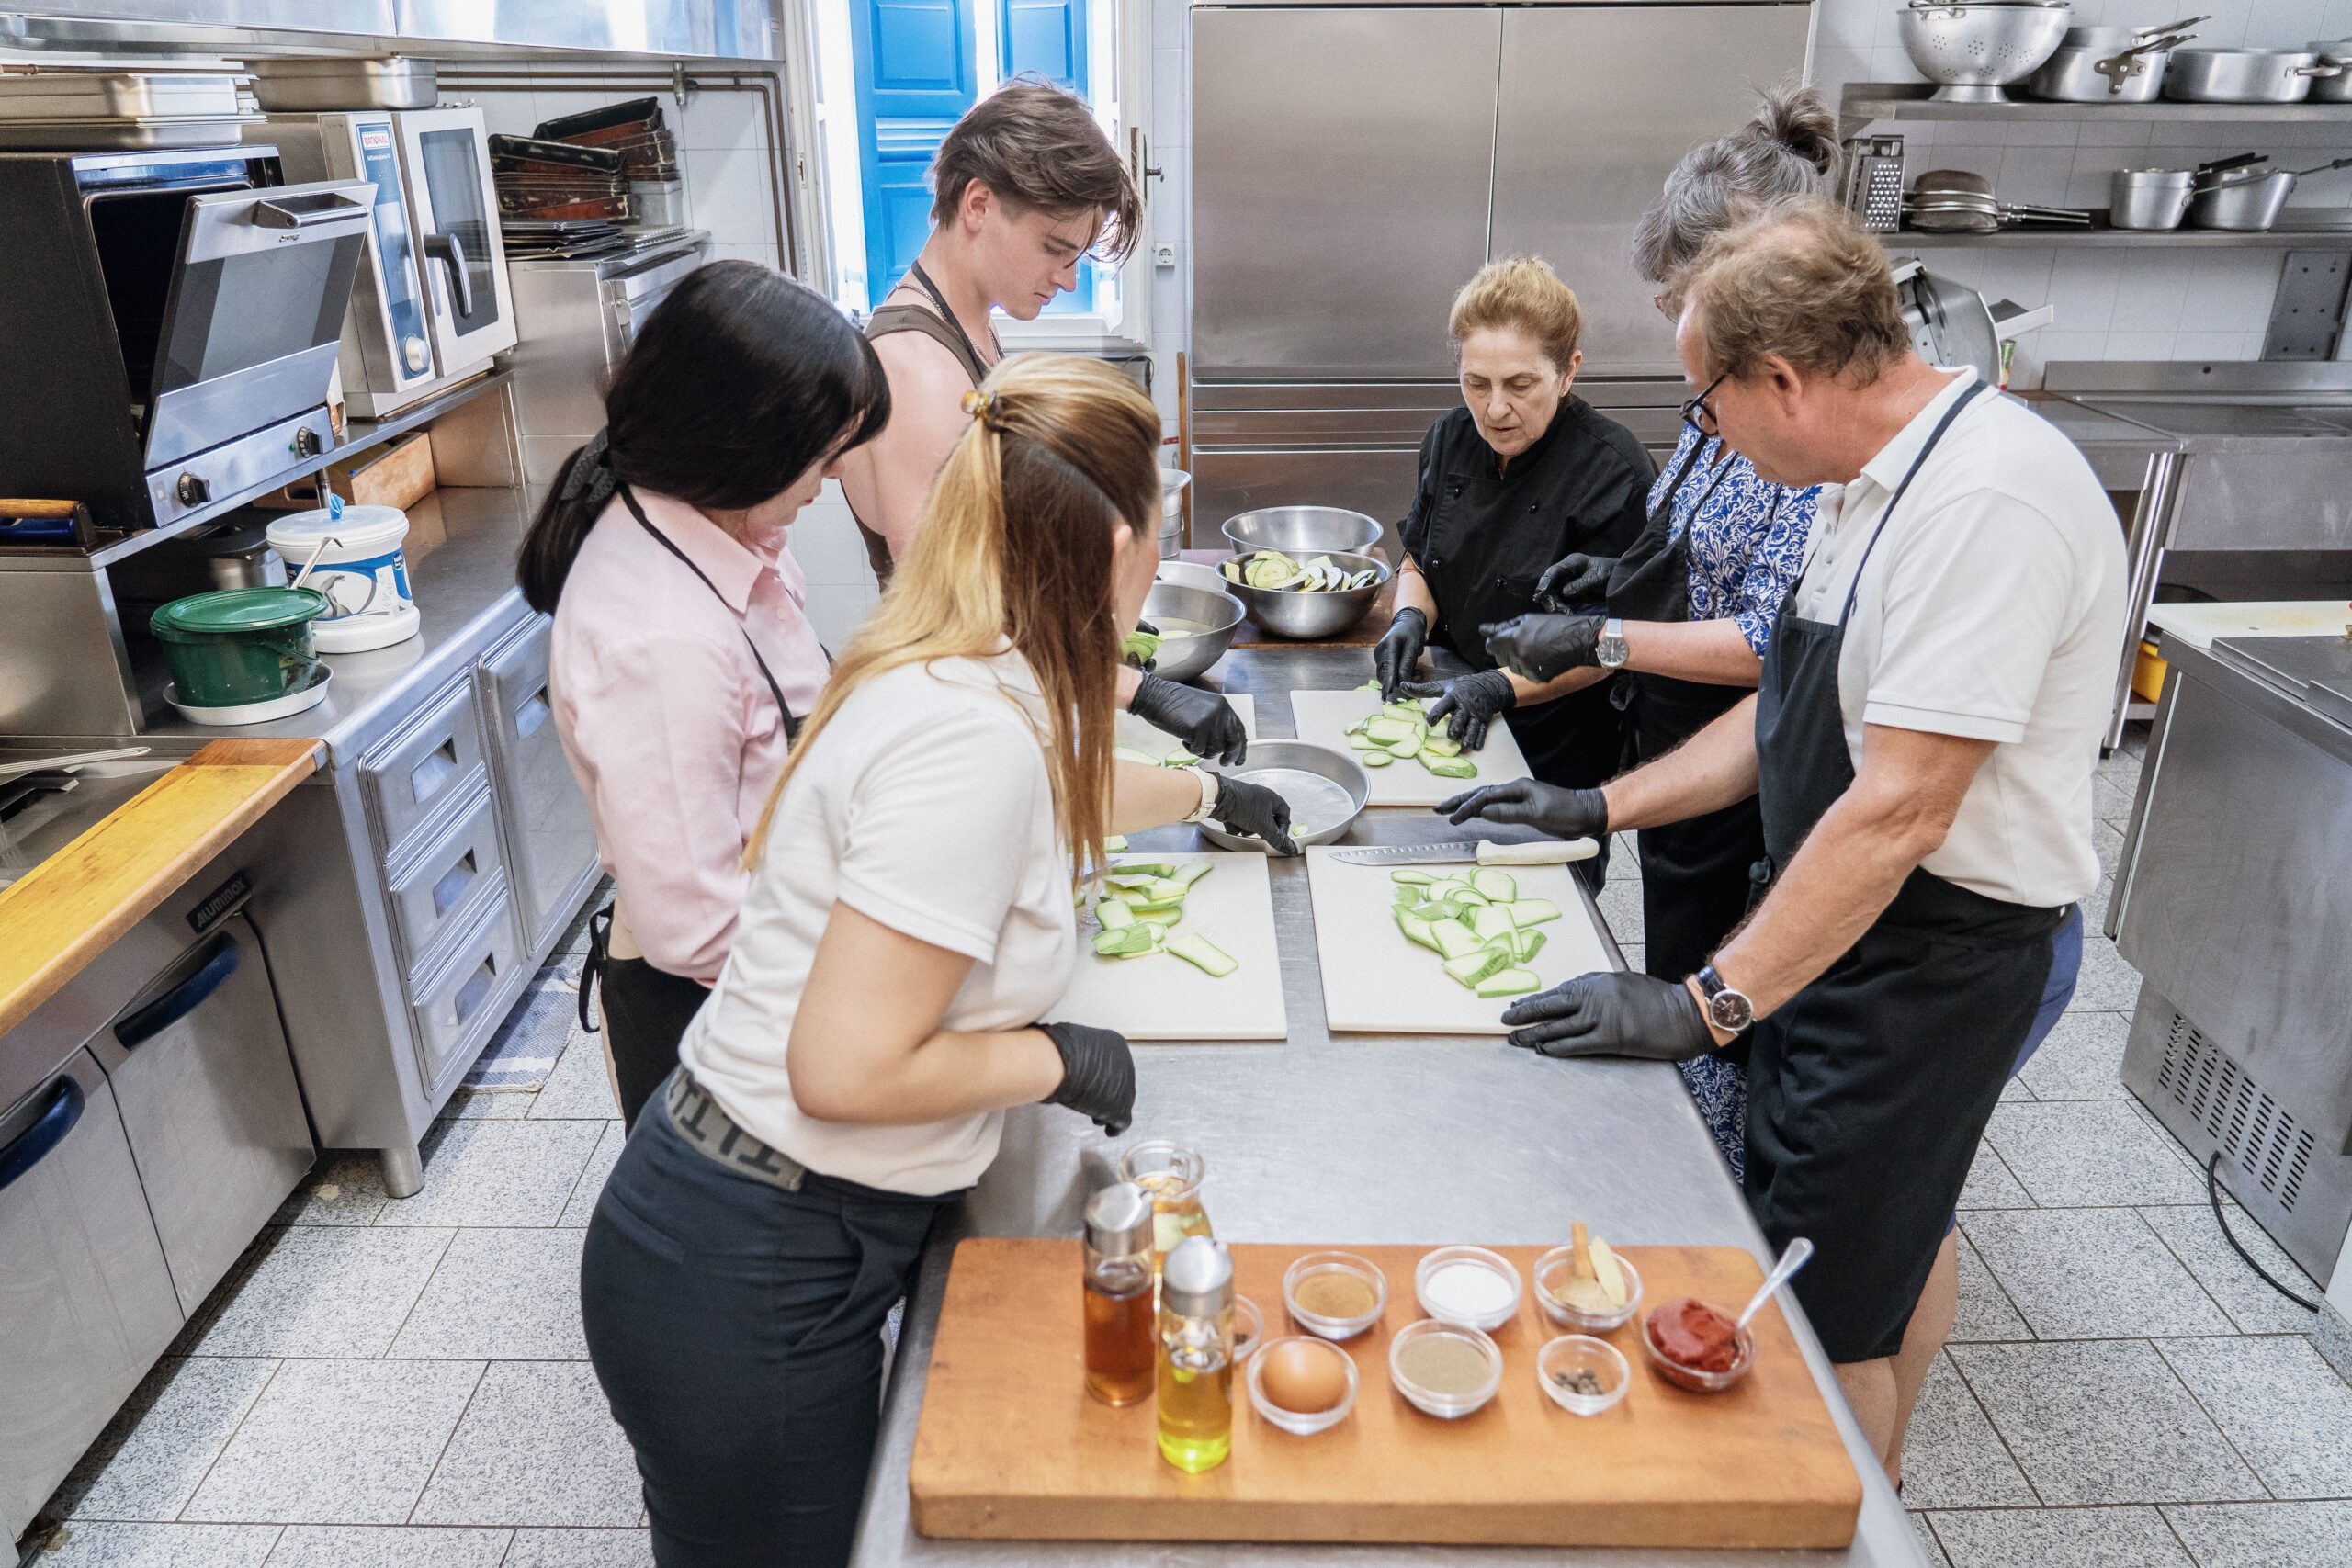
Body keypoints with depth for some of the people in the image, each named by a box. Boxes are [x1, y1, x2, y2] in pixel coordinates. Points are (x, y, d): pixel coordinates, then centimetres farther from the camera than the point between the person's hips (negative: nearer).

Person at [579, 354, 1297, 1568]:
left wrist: (1204, 793, 43)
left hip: (795, 1236, 8)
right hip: (747, 1283, -8)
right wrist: (1056, 1059, -13)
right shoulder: (971, 737, -28)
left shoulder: (970, 681, 2)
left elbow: (1066, 790, 27)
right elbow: (847, 1068, -29)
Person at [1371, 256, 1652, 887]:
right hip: (1448, 720, 5)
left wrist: (1502, 687, -30)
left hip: (1556, 754, -5)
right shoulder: (1451, 439, 0)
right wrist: (1411, 616, -9)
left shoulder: (1613, 469, -18)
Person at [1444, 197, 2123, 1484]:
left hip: (1935, 955, -9)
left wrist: (1709, 1004, -26)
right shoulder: (1878, 481, 6)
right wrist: (1596, 807, 10)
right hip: (1846, 922, 9)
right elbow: (1792, 719, 12)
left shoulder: (1991, 498, -25)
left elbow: (1901, 808, -29)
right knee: (1898, 1231, 25)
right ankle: (1870, 1491, 46)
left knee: (1824, 1313, 3)